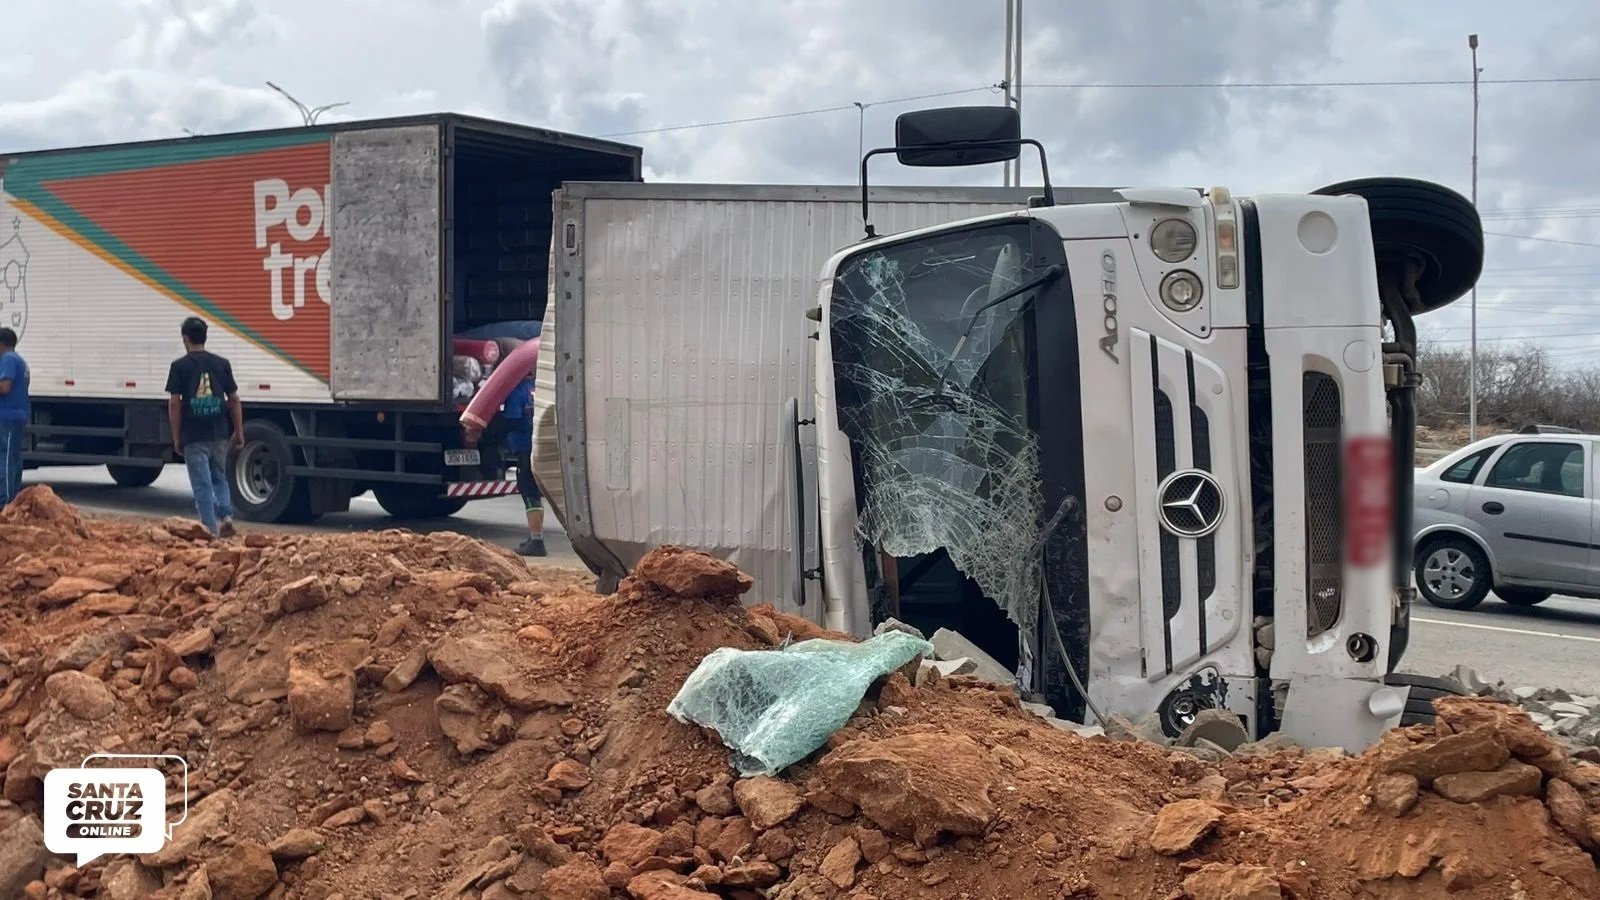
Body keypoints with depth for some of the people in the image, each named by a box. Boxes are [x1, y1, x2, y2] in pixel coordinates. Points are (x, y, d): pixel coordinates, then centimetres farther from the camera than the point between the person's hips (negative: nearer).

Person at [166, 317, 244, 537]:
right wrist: (239, 432, 11)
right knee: (219, 478, 19)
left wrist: (176, 437, 1)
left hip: (193, 436, -3)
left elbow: (174, 403, -6)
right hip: (219, 434, 3)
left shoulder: (179, 366, -3)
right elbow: (234, 399, 5)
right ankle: (226, 516, 1)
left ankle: (211, 528, -1)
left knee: (202, 484, 1)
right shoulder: (222, 364, 5)